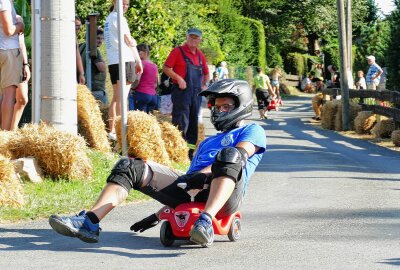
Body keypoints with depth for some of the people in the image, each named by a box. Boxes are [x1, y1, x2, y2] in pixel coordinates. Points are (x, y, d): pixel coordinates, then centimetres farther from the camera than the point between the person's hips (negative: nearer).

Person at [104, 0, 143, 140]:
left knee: (116, 97, 10)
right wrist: (138, 61, 7)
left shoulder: (108, 18, 20)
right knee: (122, 97, -13)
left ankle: (112, 130, 9)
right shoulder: (118, 18, -7)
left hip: (112, 62, 9)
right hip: (124, 60, -9)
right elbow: (129, 41, -6)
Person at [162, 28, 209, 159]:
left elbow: (206, 73, 29)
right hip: (181, 91, -7)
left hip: (196, 93, 7)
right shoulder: (178, 51, -2)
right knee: (181, 121, -12)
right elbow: (166, 68, -6)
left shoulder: (200, 55, 17)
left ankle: (190, 150, 15)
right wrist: (178, 78, -16)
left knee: (193, 122, 9)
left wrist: (204, 85, 12)